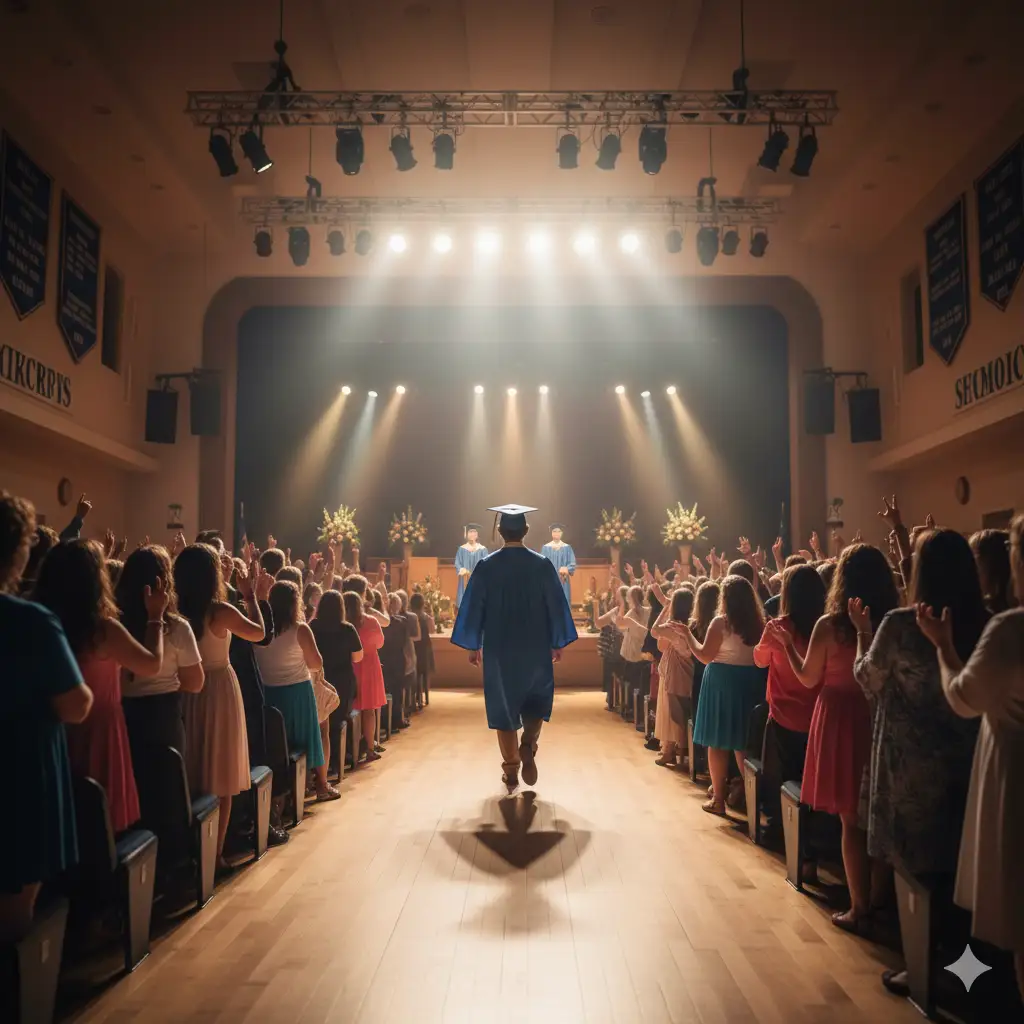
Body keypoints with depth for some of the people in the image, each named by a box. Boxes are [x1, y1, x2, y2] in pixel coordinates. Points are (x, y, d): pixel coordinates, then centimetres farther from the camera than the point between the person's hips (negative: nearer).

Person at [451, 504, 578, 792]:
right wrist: (557, 643, 8)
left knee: (503, 706, 11)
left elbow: (473, 608, -3)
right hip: (535, 648, 0)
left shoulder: (486, 566, -6)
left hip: (498, 648, 0)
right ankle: (528, 748, -5)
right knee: (536, 700, 19)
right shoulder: (542, 565, -6)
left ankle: (511, 772, 13)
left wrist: (473, 645, 7)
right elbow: (556, 607, -3)